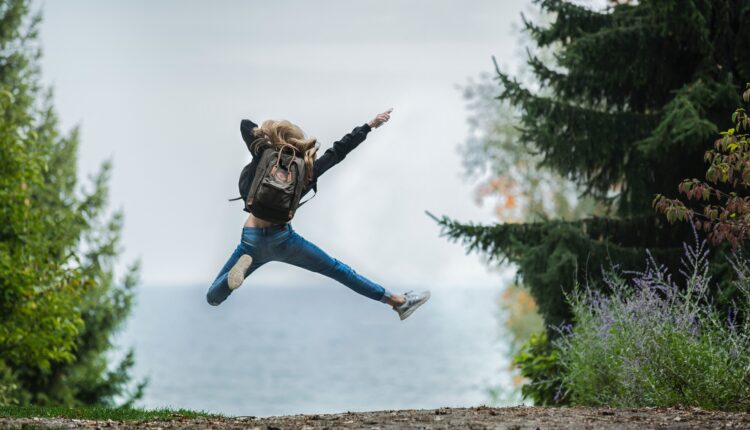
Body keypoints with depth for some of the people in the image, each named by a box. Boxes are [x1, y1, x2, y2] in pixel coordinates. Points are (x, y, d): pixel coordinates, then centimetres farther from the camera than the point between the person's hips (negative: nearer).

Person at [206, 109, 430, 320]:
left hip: (252, 241, -1)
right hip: (283, 239, 1)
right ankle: (398, 301, 18)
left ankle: (243, 265, -24)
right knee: (337, 270, 15)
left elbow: (245, 124, 7)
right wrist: (370, 125, 16)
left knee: (213, 298, 6)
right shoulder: (307, 170, -2)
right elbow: (339, 150, 8)